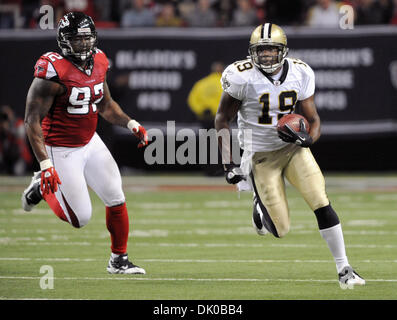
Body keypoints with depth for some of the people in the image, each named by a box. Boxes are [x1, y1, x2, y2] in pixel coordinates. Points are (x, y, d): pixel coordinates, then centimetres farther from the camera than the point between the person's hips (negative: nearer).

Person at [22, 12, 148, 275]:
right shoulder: (53, 71, -24)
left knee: (116, 200, 0)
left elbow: (106, 104, 16)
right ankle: (42, 187, 22)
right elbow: (33, 120, -22)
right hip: (61, 151, -7)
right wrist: (45, 164, -28)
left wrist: (131, 124, 0)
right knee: (80, 219, -3)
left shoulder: (98, 62, -1)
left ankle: (119, 260, 17)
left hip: (91, 143, 7)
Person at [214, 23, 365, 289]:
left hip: (293, 147, 2)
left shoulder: (300, 74, -7)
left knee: (323, 205, -14)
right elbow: (223, 119, -6)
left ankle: (344, 269, -4)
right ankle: (260, 210, 33)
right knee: (281, 230, -5)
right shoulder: (242, 77, -16)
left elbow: (313, 119, -1)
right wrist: (228, 163, -13)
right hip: (261, 155, -2)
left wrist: (309, 138, -25)